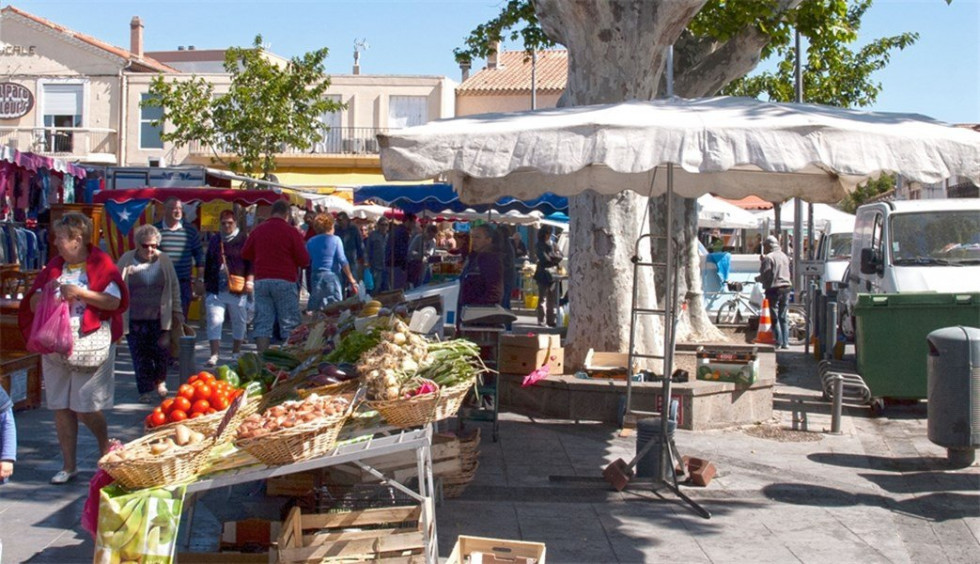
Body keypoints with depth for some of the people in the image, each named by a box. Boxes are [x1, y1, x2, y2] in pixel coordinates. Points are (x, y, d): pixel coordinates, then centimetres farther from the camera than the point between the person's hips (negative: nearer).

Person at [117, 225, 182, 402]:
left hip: (159, 319, 1)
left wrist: (177, 312, 10)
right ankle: (146, 391, 13)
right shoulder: (127, 260, -1)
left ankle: (160, 383, 23)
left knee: (162, 352, -2)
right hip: (134, 319, -1)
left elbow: (174, 287, 12)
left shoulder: (164, 260, 4)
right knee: (140, 356, 2)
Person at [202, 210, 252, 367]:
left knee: (239, 321, 9)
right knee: (214, 320, -7)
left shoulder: (244, 240, 1)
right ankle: (214, 354, -8)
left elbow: (251, 262, -2)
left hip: (237, 290, -2)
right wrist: (206, 285, 18)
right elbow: (208, 264, 19)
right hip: (215, 290, 2)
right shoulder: (214, 240, 13)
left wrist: (249, 280, -14)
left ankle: (236, 352, 24)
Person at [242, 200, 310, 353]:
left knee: (262, 324, 4)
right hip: (285, 282, -3)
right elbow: (304, 260, -5)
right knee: (289, 324, 3)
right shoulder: (291, 232, -4)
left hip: (261, 281, 3)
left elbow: (245, 254, 16)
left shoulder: (257, 230, 7)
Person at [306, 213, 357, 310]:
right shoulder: (335, 240, -3)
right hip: (332, 276, -4)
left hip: (316, 277, 4)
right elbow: (342, 261, -8)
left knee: (313, 311, 8)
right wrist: (351, 280, -6)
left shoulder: (310, 242, 8)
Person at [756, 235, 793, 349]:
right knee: (783, 317, 12)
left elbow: (765, 276, -13)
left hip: (774, 289, -6)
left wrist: (757, 279, 5)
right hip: (786, 288, 7)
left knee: (775, 318, -1)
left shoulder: (768, 258, -11)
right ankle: (785, 342, 11)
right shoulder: (784, 256, 12)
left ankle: (779, 342, -3)